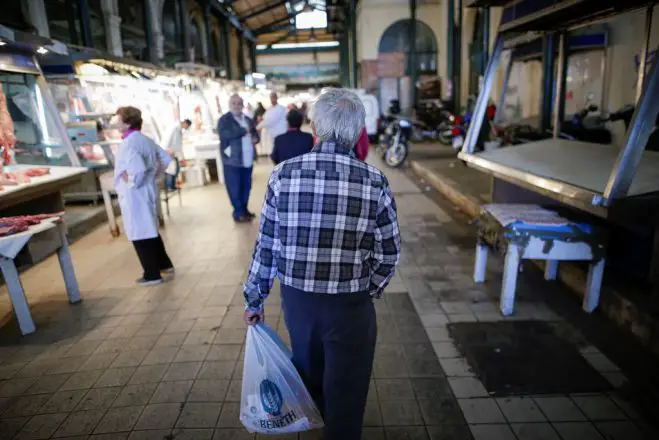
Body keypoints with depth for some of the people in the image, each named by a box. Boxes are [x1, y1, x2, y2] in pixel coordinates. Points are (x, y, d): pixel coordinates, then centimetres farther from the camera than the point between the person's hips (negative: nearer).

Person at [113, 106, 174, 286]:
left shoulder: (128, 144, -20)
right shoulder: (145, 140, 8)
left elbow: (138, 170, -32)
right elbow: (165, 159, 16)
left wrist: (132, 183, -15)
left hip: (134, 195, -9)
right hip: (148, 191, 9)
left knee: (140, 235, 3)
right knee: (150, 231, 21)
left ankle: (152, 275, 12)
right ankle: (165, 265, 30)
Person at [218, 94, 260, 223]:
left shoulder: (248, 120, 16)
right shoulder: (224, 119, -5)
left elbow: (255, 133, 25)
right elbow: (225, 134, -23)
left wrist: (255, 139, -1)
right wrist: (244, 131, -16)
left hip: (247, 159, 6)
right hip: (232, 160, -6)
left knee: (246, 186, 11)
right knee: (234, 188, -2)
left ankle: (244, 210, 25)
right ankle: (238, 213, 8)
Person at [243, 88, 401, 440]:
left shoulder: (283, 174, -10)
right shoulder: (375, 181, -13)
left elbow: (266, 245, -5)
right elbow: (389, 253, -6)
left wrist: (254, 298, 8)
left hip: (296, 299, 4)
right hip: (349, 305, -3)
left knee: (310, 371, 31)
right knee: (346, 391, 17)